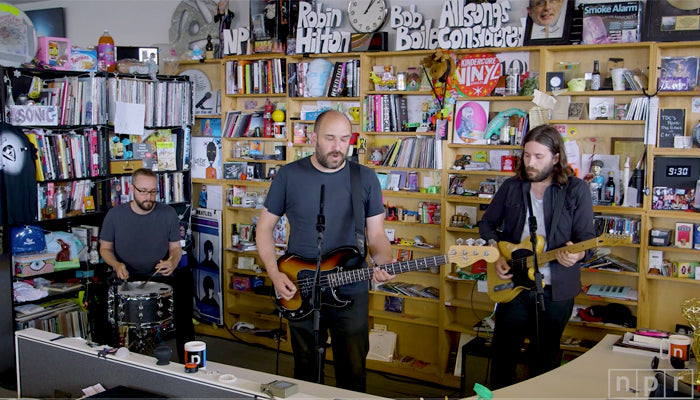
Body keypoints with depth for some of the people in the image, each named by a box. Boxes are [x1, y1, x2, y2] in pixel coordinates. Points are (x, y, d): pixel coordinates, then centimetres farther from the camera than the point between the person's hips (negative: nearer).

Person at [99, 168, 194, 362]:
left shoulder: (168, 213, 0)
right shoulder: (115, 215, -1)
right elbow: (105, 248, 9)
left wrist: (172, 262, -14)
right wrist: (117, 265, -12)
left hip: (161, 278, 0)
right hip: (126, 280, 0)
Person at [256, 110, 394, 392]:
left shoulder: (365, 178, -2)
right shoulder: (289, 175, -3)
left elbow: (376, 234, 2)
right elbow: (265, 226, 3)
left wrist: (384, 262, -19)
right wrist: (274, 274, -8)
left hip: (351, 292, 0)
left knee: (353, 373, 10)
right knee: (306, 372, 16)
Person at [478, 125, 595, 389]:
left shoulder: (576, 190, -6)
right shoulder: (512, 187, 3)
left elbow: (587, 237, -8)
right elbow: (487, 224, 13)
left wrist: (576, 254, -30)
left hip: (555, 289, -2)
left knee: (545, 360, 12)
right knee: (502, 354, 9)